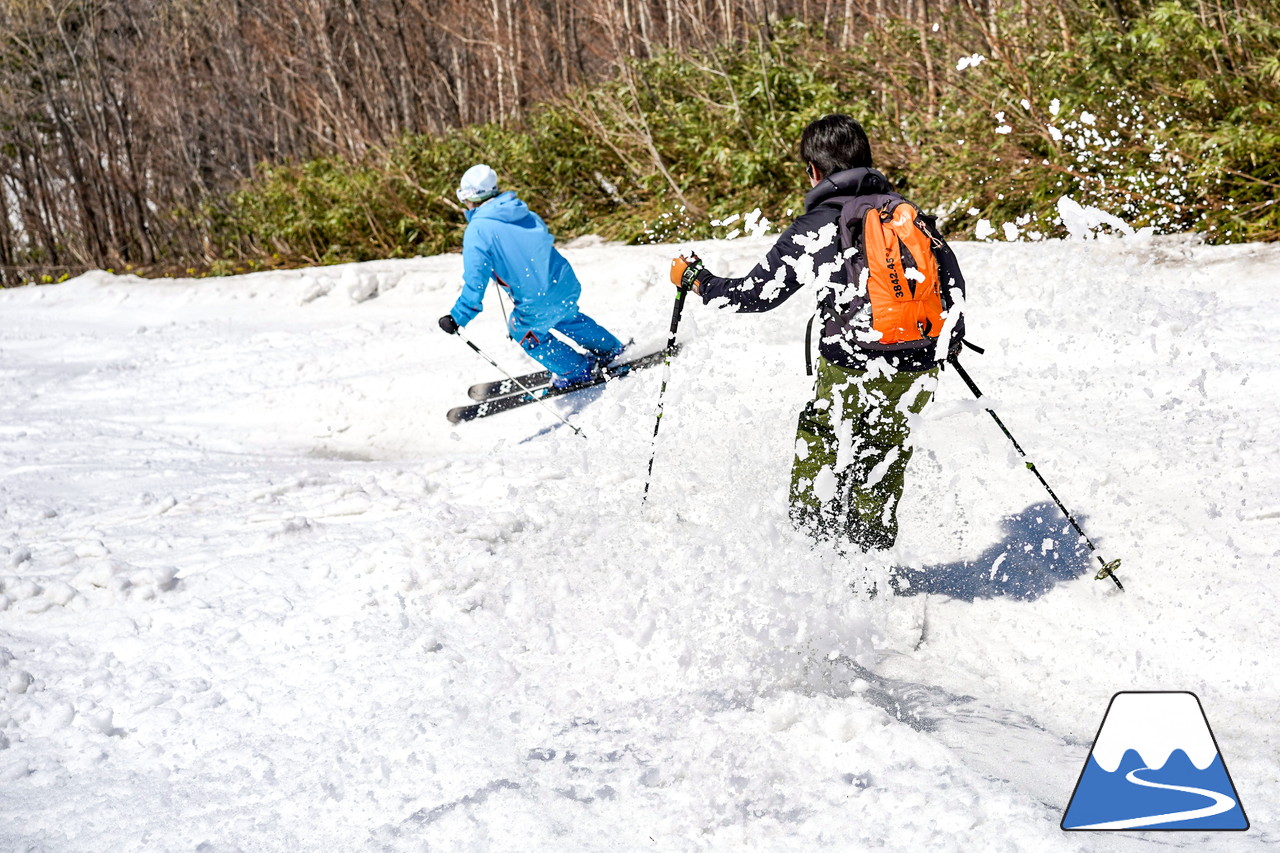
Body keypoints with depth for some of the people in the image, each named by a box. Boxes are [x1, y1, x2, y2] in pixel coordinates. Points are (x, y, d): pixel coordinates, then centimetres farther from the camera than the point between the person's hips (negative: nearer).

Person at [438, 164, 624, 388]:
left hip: (538, 305, -6)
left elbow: (475, 282, -18)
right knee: (566, 318, 38)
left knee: (522, 330, 27)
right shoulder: (525, 213, 6)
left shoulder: (477, 230, -14)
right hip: (569, 286, 6)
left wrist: (458, 318, -9)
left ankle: (576, 371, 36)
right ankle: (613, 351, 53)